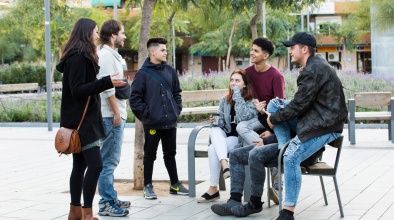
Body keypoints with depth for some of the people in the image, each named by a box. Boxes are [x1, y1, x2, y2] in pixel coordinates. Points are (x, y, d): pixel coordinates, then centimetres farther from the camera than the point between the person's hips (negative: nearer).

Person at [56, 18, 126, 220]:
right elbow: (77, 90, -22)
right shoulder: (78, 57, -16)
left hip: (84, 119, 10)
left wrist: (108, 83, 21)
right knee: (95, 164, -13)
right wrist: (107, 82, -28)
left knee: (80, 165, 12)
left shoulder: (82, 56, 15)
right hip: (80, 120, -10)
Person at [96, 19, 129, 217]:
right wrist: (116, 113, -19)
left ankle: (110, 199, 23)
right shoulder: (106, 55, -13)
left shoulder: (110, 54, 18)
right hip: (110, 115, -10)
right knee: (108, 161, -7)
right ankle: (106, 204, -4)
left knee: (110, 160, 15)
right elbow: (107, 87, -20)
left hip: (113, 114, 10)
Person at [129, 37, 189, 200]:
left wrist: (177, 110, 7)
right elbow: (134, 98, -9)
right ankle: (148, 186, 15)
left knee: (170, 154, 15)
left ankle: (175, 184, 25)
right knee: (150, 155, 5)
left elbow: (177, 93, 18)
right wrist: (146, 114, -11)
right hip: (152, 123, -5)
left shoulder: (170, 71, 8)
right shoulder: (143, 74, -8)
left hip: (170, 122, 5)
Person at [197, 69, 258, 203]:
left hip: (241, 138, -5)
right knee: (215, 130, -29)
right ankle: (225, 165, -43)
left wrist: (237, 95, -19)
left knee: (212, 149, -28)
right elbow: (221, 124, 14)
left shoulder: (252, 101, -6)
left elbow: (243, 117, -26)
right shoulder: (225, 100, 11)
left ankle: (213, 189, -22)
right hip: (226, 136, 5)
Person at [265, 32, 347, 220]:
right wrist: (275, 118, 14)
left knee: (291, 158, -25)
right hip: (313, 117, 11)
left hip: (325, 126, -11)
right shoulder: (315, 65, 15)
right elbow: (300, 103, 20)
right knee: (274, 104, 7)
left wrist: (274, 119, -4)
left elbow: (298, 105, -18)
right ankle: (285, 149, -1)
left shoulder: (314, 70, -18)